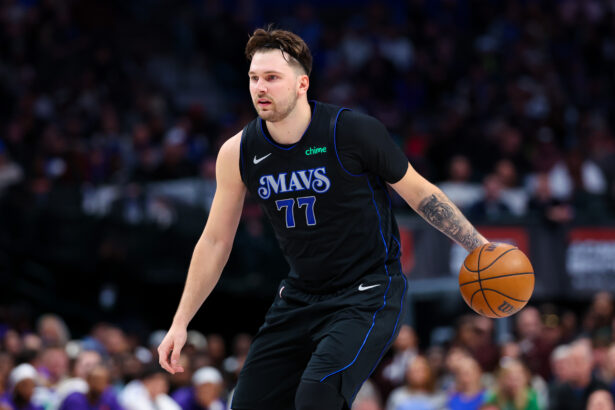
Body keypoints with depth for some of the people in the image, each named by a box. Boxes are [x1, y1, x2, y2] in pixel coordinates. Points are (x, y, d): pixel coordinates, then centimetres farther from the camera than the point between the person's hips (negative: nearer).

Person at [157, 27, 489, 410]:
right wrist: (181, 324, 8)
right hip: (300, 297, 6)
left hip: (367, 294, -6)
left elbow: (420, 193, -3)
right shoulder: (239, 153, -3)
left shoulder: (353, 131, -17)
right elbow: (215, 241, 8)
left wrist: (479, 246, -7)